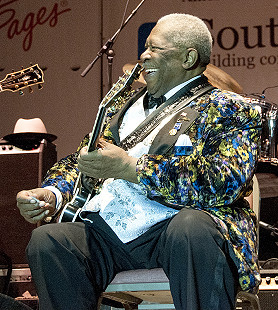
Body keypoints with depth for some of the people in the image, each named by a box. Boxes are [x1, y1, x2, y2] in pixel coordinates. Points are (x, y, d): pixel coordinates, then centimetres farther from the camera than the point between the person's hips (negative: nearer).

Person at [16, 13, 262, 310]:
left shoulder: (230, 109, 7)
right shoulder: (127, 104, 28)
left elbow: (225, 182, -11)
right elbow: (78, 162, 26)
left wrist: (129, 167, -13)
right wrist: (51, 194, 2)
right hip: (104, 229, 5)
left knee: (192, 227, -39)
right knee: (45, 240, -25)